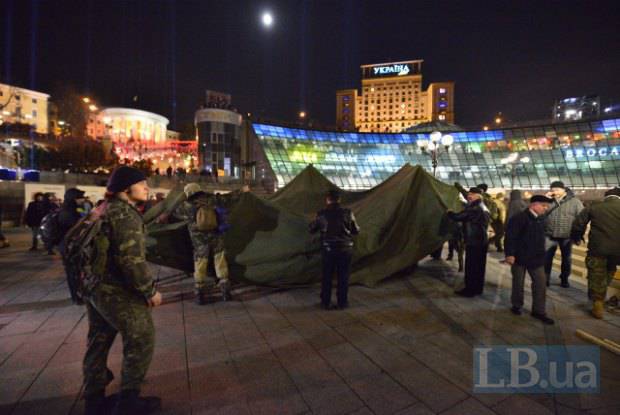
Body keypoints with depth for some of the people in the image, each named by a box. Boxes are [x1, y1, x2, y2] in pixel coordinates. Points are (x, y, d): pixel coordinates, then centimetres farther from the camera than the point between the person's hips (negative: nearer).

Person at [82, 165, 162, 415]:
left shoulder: (103, 210, 11)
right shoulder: (125, 213, -20)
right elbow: (132, 259, -27)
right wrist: (149, 291, -18)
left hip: (95, 287, 10)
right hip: (117, 291, -10)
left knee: (98, 342, 20)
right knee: (141, 339, 4)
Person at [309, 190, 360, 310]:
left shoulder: (321, 214, -7)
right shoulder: (347, 213, -7)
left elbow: (312, 230, 5)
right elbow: (356, 231, 1)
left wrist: (314, 221, 25)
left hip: (328, 249, 0)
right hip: (345, 249, 0)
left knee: (327, 276, 13)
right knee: (343, 277, 11)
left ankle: (326, 302, 21)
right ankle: (342, 303, 19)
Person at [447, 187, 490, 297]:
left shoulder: (474, 209, -20)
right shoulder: (484, 208, 14)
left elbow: (457, 217, -21)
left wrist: (449, 212, -1)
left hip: (473, 242, -10)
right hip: (482, 241, 10)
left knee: (471, 267, -1)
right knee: (479, 266, 16)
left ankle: (470, 290, 6)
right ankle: (478, 288, 26)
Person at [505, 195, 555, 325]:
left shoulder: (541, 219, 9)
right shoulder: (519, 218, -16)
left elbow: (540, 238, 19)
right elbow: (510, 237, -20)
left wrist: (541, 254, 20)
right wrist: (510, 254, -25)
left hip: (536, 258, 7)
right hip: (520, 256, -6)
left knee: (541, 283, 6)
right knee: (518, 283, 8)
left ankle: (538, 311, 18)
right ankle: (516, 305, 27)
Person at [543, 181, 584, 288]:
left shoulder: (574, 201, -3)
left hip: (567, 236, -1)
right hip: (550, 235, 1)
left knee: (566, 259, 14)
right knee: (547, 258, 5)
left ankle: (564, 279, 30)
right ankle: (546, 278, 18)